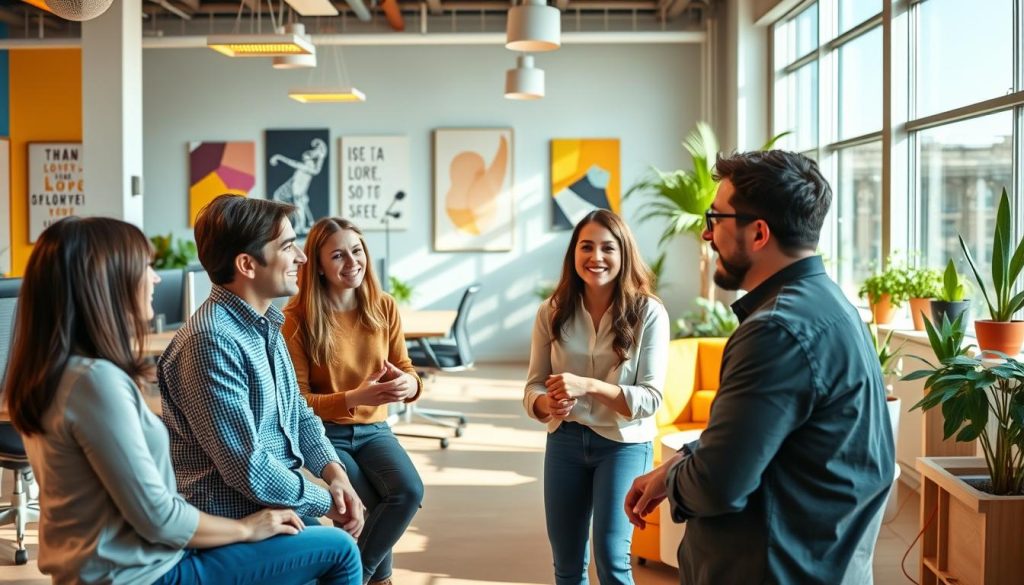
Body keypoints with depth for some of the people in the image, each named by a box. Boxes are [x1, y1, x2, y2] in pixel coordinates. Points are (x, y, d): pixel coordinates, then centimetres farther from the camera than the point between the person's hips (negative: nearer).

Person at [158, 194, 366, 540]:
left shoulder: (265, 326, 9)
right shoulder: (210, 342, -22)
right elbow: (247, 467, -22)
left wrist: (332, 470, -2)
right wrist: (326, 502, -12)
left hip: (280, 498, 9)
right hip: (237, 519, -9)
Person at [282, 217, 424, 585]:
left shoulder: (385, 308, 0)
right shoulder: (297, 318, -12)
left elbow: (407, 372, 3)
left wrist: (408, 384, -23)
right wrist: (353, 398, -29)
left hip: (373, 430, 4)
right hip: (324, 433, -4)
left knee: (410, 491, -23)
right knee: (378, 507, -23)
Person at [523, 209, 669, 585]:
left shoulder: (648, 313, -13)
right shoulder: (552, 313, -4)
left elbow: (651, 397, -16)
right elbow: (533, 387, -1)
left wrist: (588, 386, -29)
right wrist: (547, 404, -24)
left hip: (624, 444, -3)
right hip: (565, 442, 4)